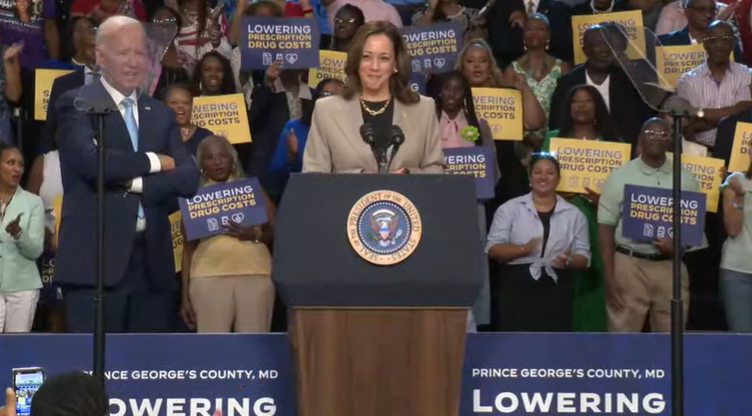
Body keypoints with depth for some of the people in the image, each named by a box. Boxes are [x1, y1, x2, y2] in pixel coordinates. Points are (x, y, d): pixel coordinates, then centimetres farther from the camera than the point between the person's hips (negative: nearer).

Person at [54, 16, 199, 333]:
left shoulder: (161, 115, 18)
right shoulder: (77, 104, 1)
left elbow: (188, 179, 6)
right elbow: (93, 160, -17)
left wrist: (136, 181, -9)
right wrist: (152, 162, -4)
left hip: (152, 262, 5)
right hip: (96, 260, -5)